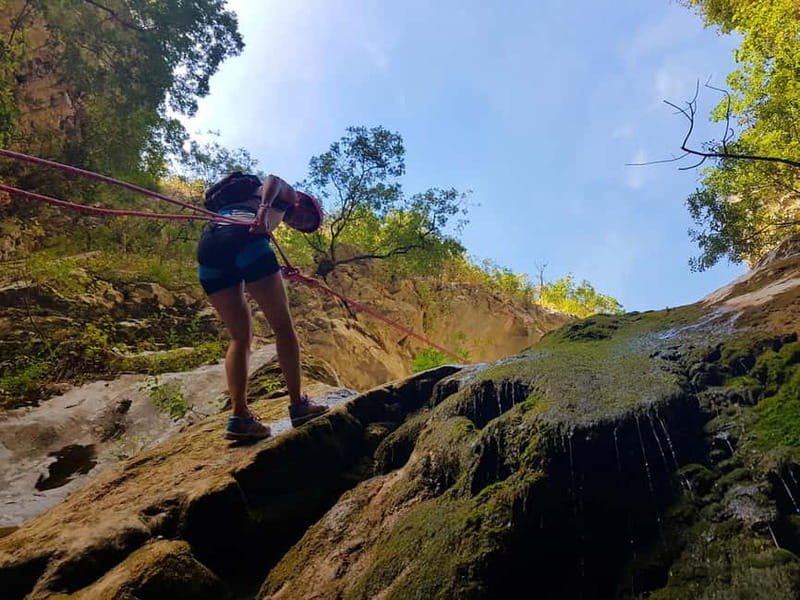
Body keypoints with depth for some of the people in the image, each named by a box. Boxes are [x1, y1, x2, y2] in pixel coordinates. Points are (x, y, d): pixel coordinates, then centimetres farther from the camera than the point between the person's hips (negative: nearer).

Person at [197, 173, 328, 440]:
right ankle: (298, 404, 0)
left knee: (240, 336, 8)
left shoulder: (238, 196, 44)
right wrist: (264, 210, -16)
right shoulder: (285, 193, 26)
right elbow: (272, 179, 2)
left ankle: (239, 416, -5)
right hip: (244, 237, -6)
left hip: (207, 243, 7)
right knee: (283, 325, 2)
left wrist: (280, 272, 39)